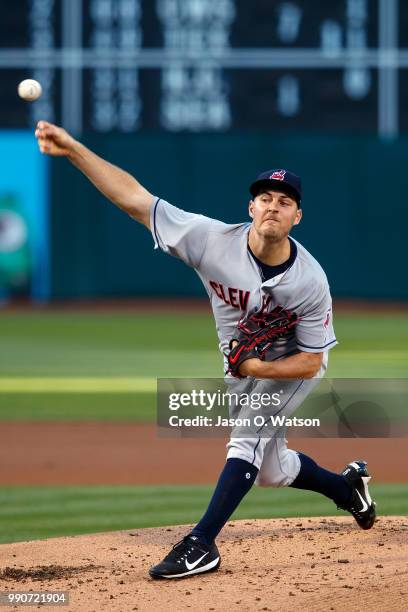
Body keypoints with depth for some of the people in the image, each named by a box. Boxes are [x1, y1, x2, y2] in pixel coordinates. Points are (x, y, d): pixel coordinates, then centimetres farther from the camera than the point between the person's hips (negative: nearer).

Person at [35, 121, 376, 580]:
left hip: (292, 366, -5)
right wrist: (72, 149, -42)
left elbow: (311, 362, -22)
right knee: (269, 470, 17)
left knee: (248, 438, -26)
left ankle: (201, 545, -28)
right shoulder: (215, 240, -28)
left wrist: (255, 368, -38)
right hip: (244, 369, 5)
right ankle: (346, 486, 45)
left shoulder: (310, 281, -33)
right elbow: (134, 198, -32)